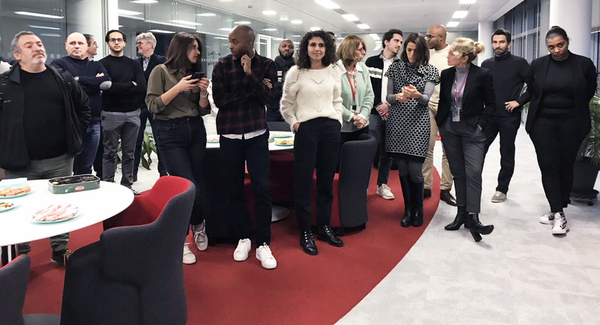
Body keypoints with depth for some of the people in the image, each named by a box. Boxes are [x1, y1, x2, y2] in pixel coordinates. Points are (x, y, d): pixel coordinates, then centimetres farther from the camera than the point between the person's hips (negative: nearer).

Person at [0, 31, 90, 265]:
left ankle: (60, 250, 29)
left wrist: (76, 135, 10)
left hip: (60, 160, 2)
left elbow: (83, 106, 17)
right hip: (20, 164, -2)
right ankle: (21, 256, 26)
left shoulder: (63, 80, 6)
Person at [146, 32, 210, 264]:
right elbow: (153, 105, -9)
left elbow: (204, 110, 11)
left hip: (196, 131, 5)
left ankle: (198, 226, 32)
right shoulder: (161, 71, -1)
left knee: (199, 187, 4)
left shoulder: (195, 73, 12)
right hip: (170, 134, -5)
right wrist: (178, 88, -15)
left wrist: (203, 92, -7)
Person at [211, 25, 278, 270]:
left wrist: (250, 75, -18)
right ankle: (243, 238, 22)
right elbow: (219, 100, -9)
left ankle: (263, 244, 6)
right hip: (229, 135, 1)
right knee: (235, 189, 6)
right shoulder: (222, 66, 1)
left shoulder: (266, 65, 2)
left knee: (261, 188, -5)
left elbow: (268, 97, -8)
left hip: (256, 133, -1)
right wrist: (253, 91, -9)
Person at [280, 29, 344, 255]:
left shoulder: (333, 70, 9)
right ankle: (305, 232, 12)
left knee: (326, 180, 10)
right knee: (303, 181, 0)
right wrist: (294, 123, -6)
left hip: (331, 127, 4)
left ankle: (324, 227, 23)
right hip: (306, 128, -3)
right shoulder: (296, 72, -1)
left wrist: (338, 120, 5)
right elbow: (286, 104, 4)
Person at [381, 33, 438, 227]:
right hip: (397, 123, 2)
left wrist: (417, 95, -29)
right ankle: (408, 209, 21)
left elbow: (426, 99, -6)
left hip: (418, 124, -2)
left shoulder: (430, 71, 5)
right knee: (402, 169, 4)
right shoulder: (396, 67, 9)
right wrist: (397, 97, -17)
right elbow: (388, 97, 6)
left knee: (415, 170, -5)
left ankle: (418, 209, 18)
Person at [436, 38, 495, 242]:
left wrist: (480, 124, -10)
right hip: (450, 129, 4)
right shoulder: (446, 74, 3)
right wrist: (440, 123, 7)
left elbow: (491, 104, -2)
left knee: (473, 172, -9)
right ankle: (462, 213, 18)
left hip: (472, 130, -4)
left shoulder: (482, 75, -9)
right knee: (458, 172, 10)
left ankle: (473, 217, -5)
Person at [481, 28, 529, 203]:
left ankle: (502, 190, 18)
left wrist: (518, 101, -12)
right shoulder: (486, 64, 9)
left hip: (509, 117, -3)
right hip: (489, 116, 4)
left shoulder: (519, 63, -3)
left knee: (507, 155, 6)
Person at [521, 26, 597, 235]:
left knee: (565, 166, 7)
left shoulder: (584, 64, -2)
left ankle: (558, 209, 20)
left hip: (571, 124, 0)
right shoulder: (538, 64, 2)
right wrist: (519, 102, 2)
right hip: (542, 122, 1)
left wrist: (573, 108, 7)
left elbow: (590, 91, 9)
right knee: (548, 166, -4)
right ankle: (558, 213, 1)